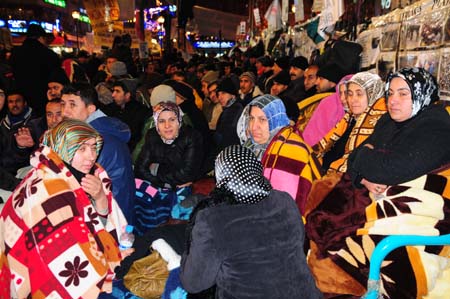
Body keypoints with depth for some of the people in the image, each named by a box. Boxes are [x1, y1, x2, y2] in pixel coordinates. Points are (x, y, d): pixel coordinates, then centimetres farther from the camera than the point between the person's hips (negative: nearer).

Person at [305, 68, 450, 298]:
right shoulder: (388, 122, 11)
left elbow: (391, 170, -24)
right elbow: (355, 160, 7)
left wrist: (366, 154, -5)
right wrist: (366, 179, -14)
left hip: (415, 208, -7)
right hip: (376, 195, 7)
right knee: (321, 218, -9)